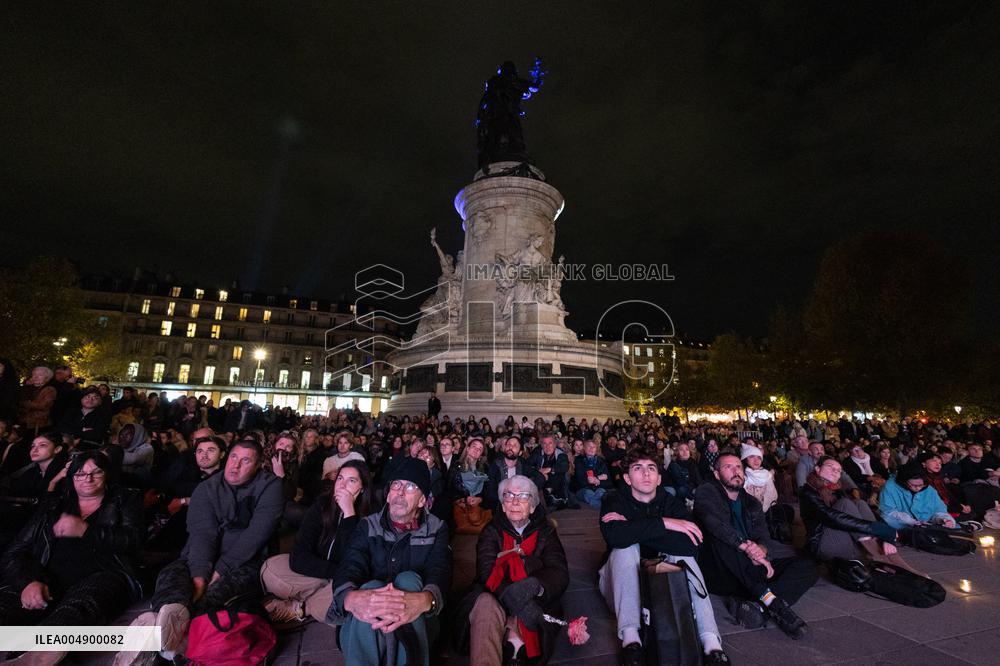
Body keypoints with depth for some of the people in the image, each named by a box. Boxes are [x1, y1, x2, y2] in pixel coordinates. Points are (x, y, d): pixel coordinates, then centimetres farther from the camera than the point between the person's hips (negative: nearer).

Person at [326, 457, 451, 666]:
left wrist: (424, 600, -43)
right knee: (372, 587, -31)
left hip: (416, 626, 0)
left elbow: (440, 572, -17)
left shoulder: (436, 530, 1)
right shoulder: (368, 526, 4)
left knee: (409, 579, -29)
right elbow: (349, 567, -12)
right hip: (364, 625, 0)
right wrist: (351, 598, -39)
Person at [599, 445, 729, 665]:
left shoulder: (672, 503, -6)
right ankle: (629, 636, -30)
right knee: (626, 548, -31)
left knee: (682, 552, -24)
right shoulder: (614, 500, -12)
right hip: (621, 582, -2)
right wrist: (663, 523, -35)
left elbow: (691, 546, -26)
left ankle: (712, 642, -29)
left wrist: (634, 531, -29)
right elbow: (615, 536, -35)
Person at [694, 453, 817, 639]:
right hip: (720, 574, -5)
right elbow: (714, 524, -18)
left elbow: (763, 537, 4)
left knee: (806, 567, -12)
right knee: (721, 539, -33)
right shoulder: (707, 492, 2)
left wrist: (761, 550, -20)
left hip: (752, 570, 5)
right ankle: (771, 601, -31)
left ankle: (757, 605, -31)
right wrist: (747, 547, -27)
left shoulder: (752, 503, 20)